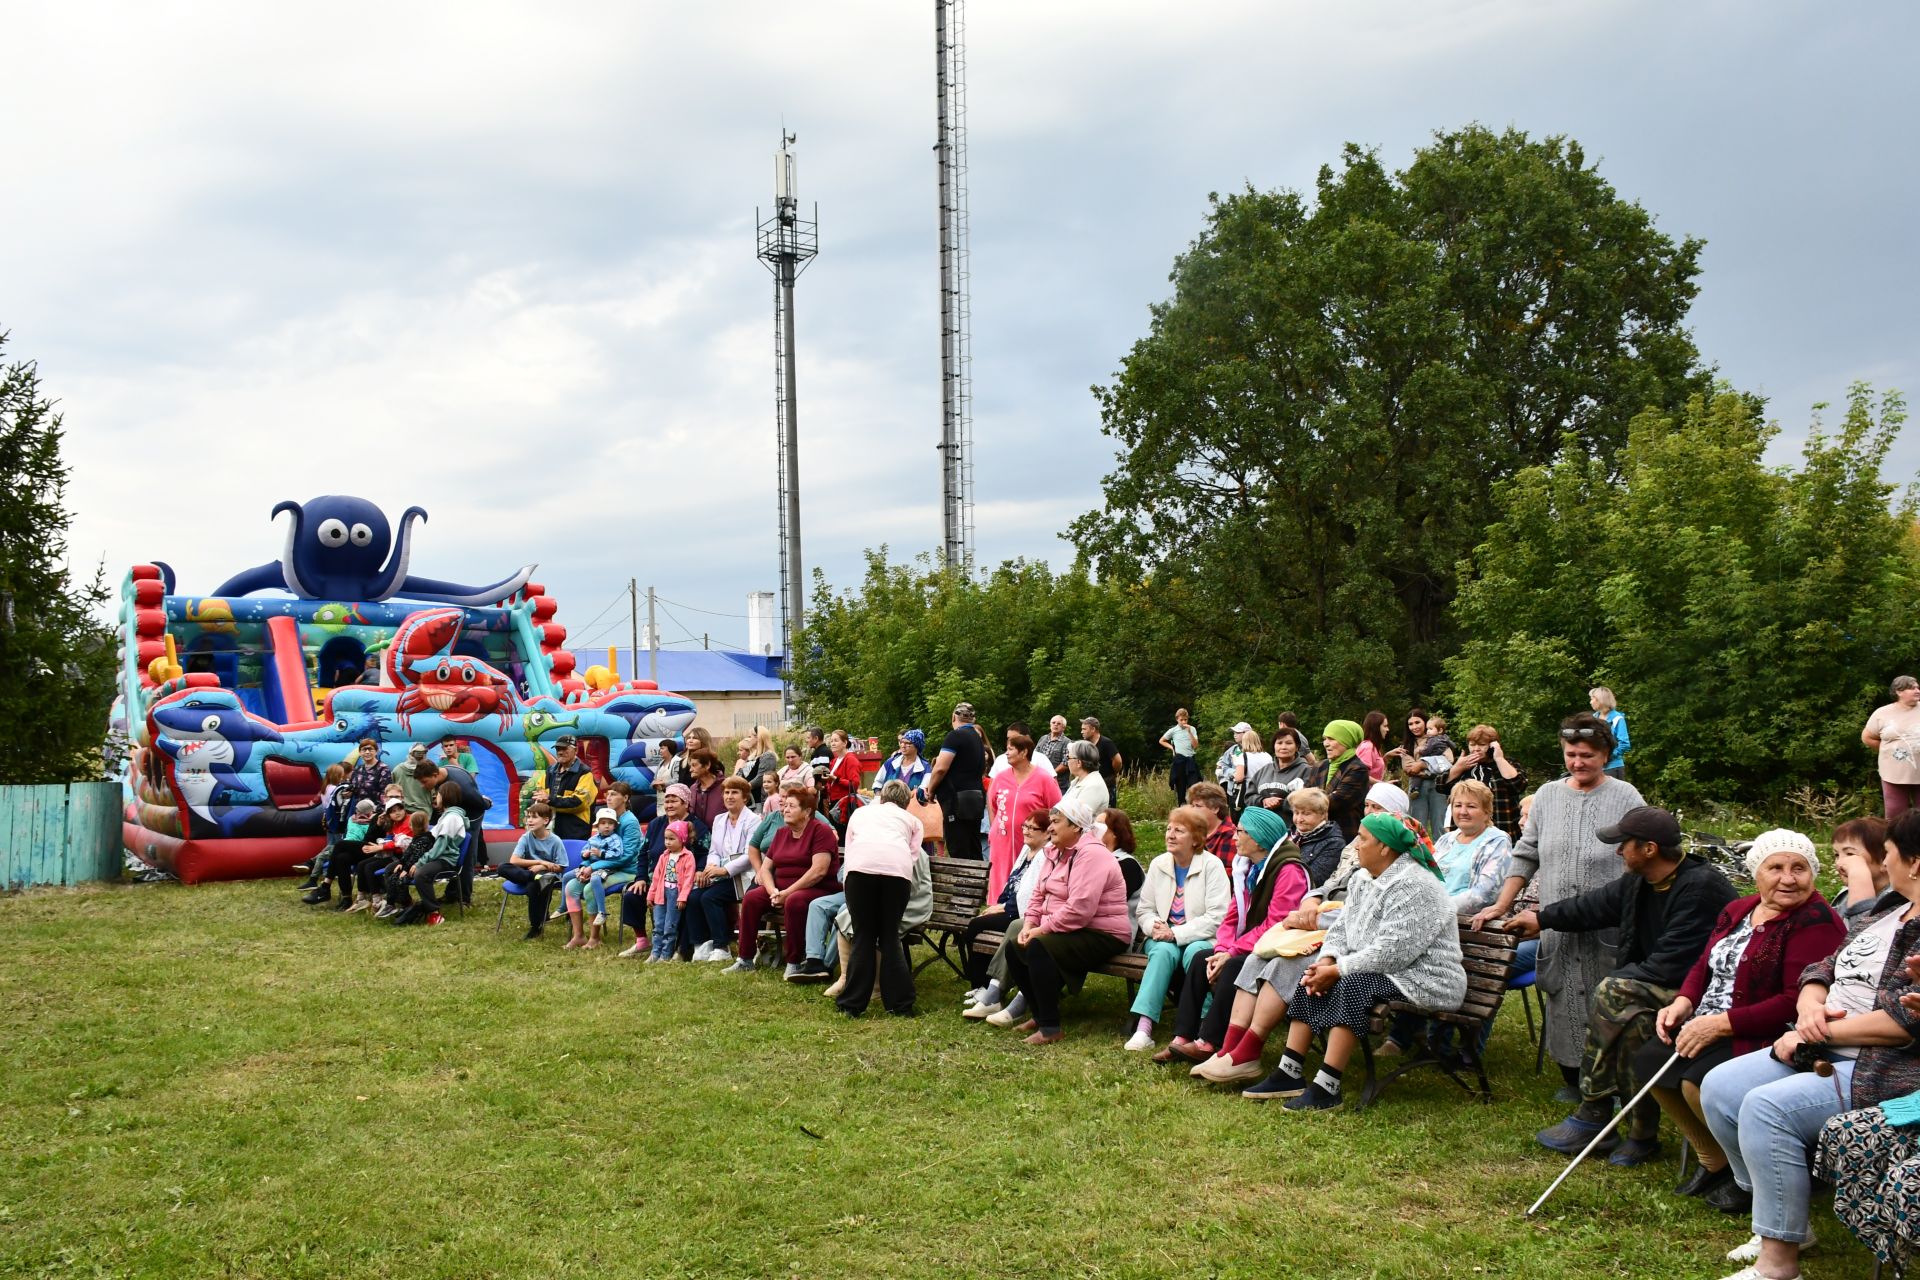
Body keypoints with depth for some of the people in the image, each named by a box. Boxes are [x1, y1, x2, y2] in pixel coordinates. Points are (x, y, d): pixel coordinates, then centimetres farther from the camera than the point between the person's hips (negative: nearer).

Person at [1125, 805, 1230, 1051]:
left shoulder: (1212, 865, -6)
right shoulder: (1158, 864, 9)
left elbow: (1217, 917, -14)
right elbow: (1144, 910, 13)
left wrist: (1176, 934, -20)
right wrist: (1154, 927, -11)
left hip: (1200, 938, -3)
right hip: (1164, 939, 3)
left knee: (1195, 953, -36)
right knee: (1164, 952, -31)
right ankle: (1143, 1026, -42)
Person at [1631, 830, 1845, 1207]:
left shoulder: (1817, 923, -15)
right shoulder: (1738, 910, 12)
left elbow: (1798, 1002, -23)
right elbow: (1705, 966, 19)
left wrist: (1721, 1023, -23)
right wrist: (1683, 1002, -3)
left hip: (1765, 1037, -9)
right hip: (1709, 1026, 9)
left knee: (1698, 1082, -29)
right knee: (1648, 1062, -6)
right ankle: (1714, 1162, 8)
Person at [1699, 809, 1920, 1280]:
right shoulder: (1880, 914, 15)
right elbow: (1823, 970, 19)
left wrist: (1822, 1030, -17)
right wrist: (1810, 1005, -4)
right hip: (1822, 1049, 10)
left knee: (1767, 1107, -28)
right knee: (1719, 1087, -2)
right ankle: (1781, 1221, 10)